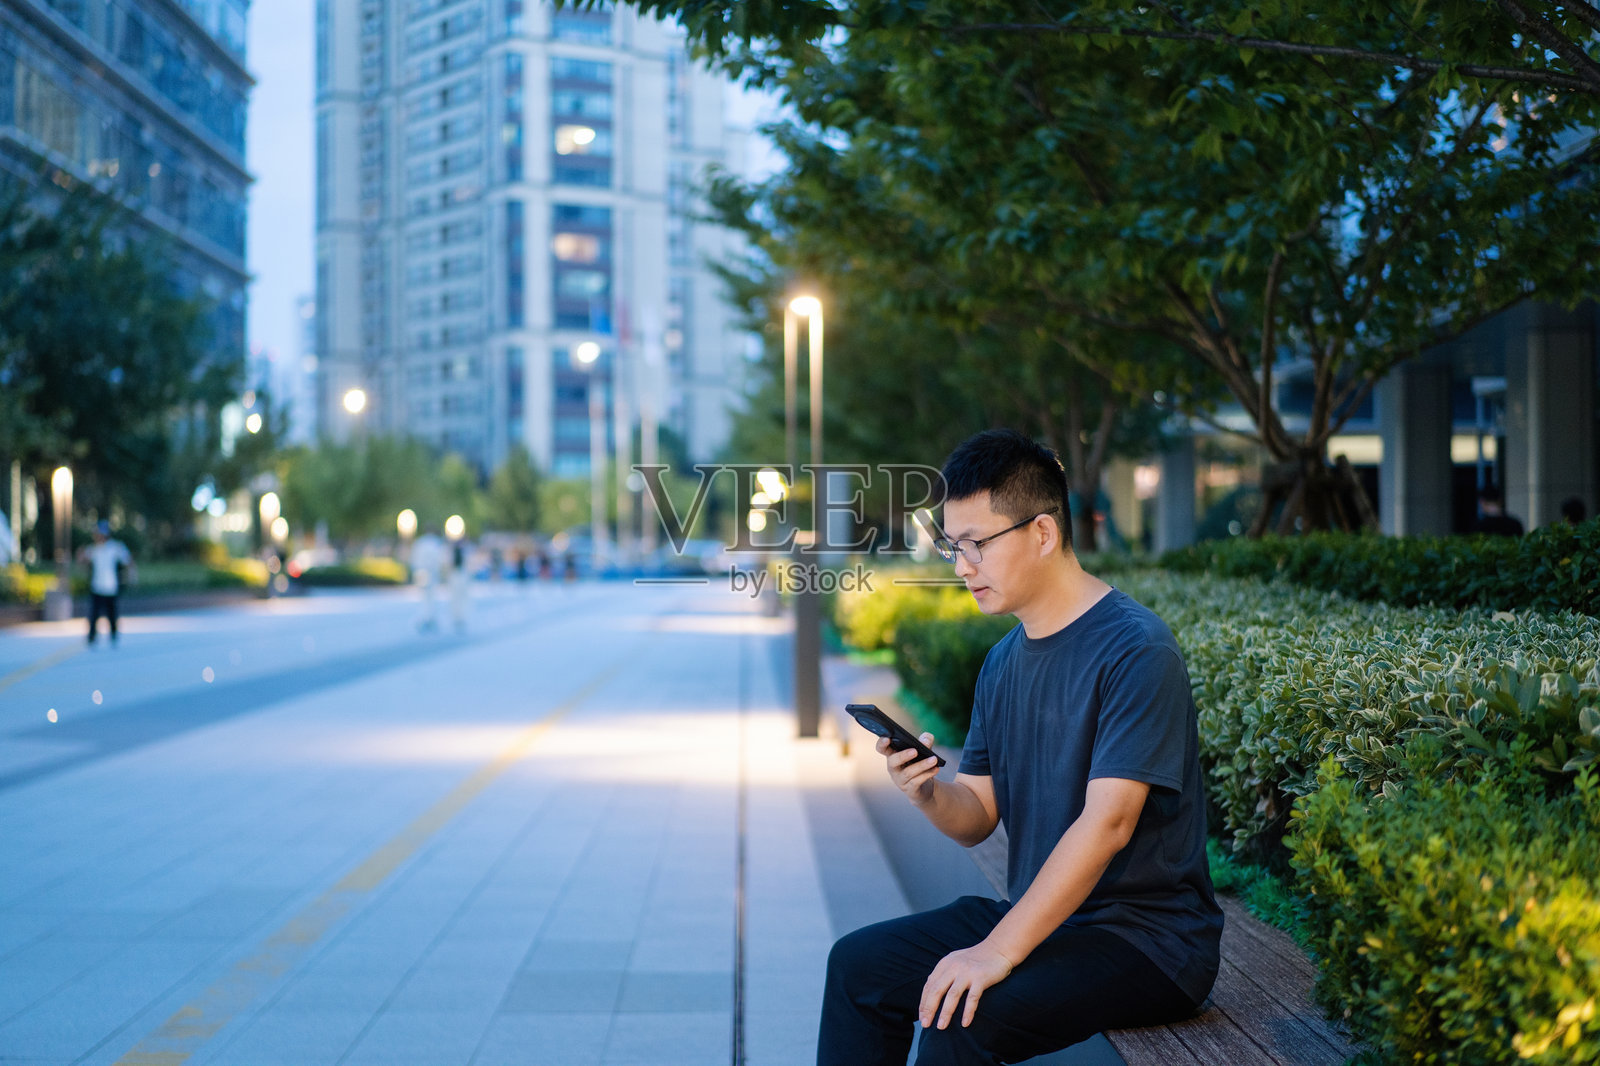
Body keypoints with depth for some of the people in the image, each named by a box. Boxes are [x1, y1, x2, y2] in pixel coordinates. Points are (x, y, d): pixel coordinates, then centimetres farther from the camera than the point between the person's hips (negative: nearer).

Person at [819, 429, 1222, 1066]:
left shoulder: (1135, 650, -18)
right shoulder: (1003, 662, 9)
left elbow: (1107, 822, -25)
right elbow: (976, 819, 12)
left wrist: (998, 952, -28)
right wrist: (928, 794, -13)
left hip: (1146, 936, -8)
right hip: (1039, 914, 8)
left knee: (961, 1014, -28)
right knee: (858, 964, 3)